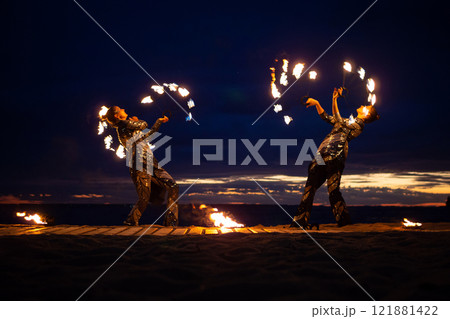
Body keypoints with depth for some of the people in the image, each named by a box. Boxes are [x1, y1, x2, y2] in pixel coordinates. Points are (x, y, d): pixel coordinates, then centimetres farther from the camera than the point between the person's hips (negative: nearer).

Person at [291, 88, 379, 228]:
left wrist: (335, 101, -3)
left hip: (335, 155, -8)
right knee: (310, 187, 2)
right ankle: (301, 221, 2)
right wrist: (317, 104, 26)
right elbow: (326, 117, 37)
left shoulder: (358, 123, 8)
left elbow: (339, 121, -5)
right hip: (323, 154, 8)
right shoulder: (349, 121, 33)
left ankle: (344, 221, -9)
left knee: (333, 190, -15)